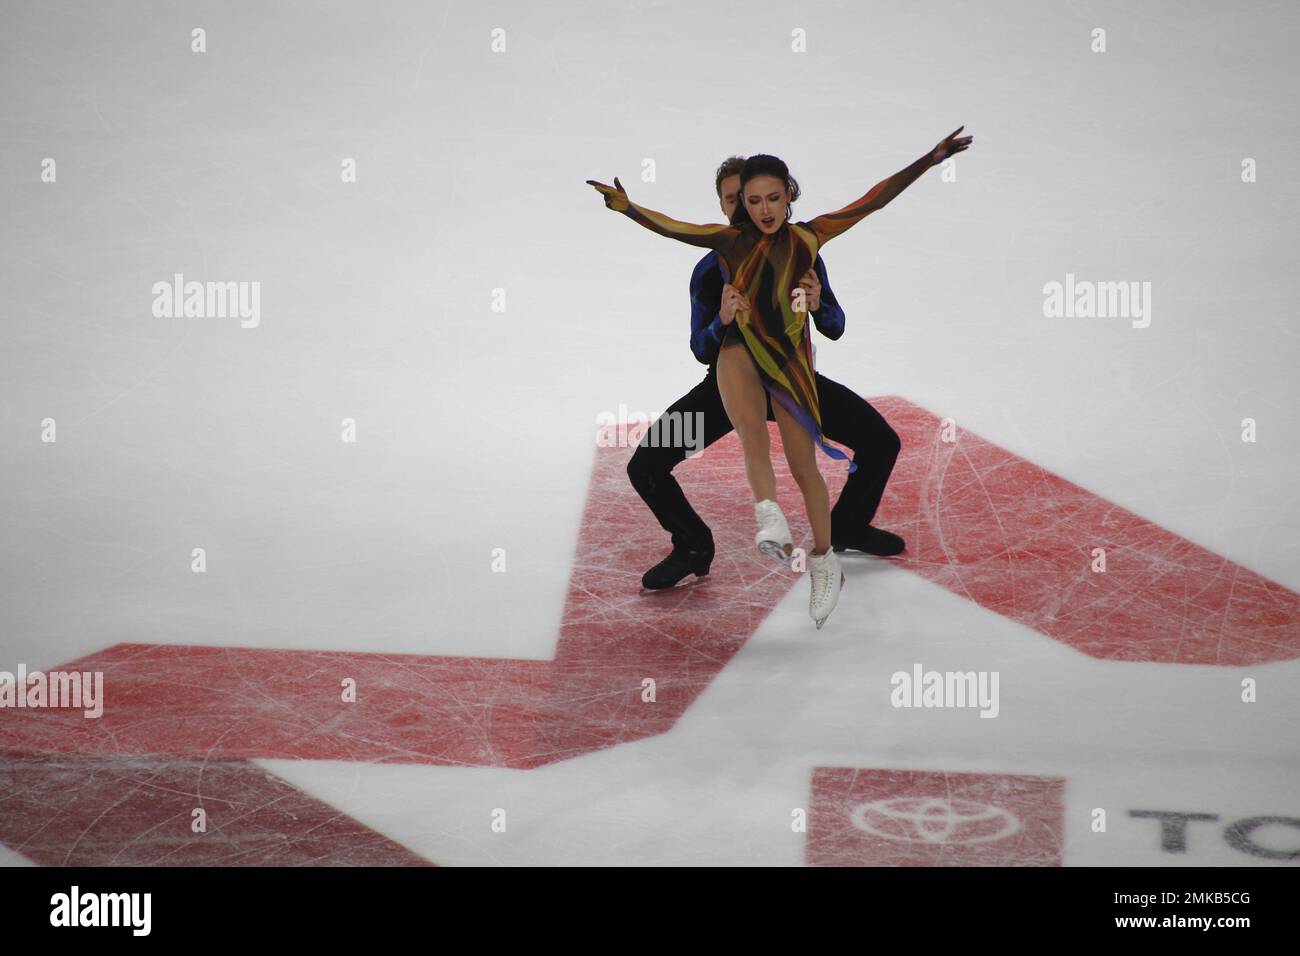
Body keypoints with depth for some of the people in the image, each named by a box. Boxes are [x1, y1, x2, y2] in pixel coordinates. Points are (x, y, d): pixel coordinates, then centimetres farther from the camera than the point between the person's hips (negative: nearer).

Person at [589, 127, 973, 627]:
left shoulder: (807, 237, -1)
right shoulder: (732, 240, -2)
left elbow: (873, 200, -1)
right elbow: (673, 228, -12)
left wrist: (929, 159, -3)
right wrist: (628, 208, -29)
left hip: (789, 359, 1)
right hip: (739, 352, -1)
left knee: (803, 465, 5)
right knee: (753, 435, -31)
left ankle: (825, 563, 21)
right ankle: (771, 522, -48)